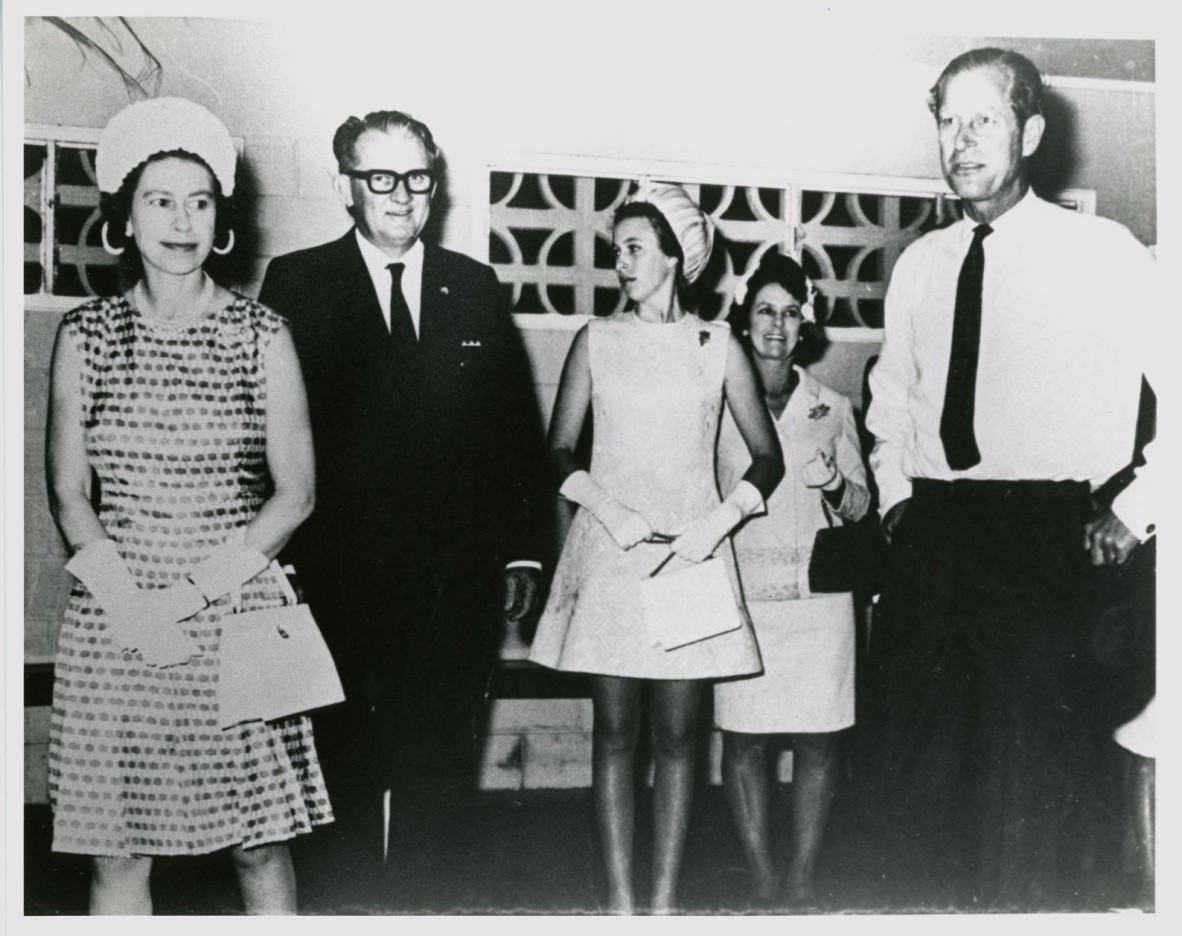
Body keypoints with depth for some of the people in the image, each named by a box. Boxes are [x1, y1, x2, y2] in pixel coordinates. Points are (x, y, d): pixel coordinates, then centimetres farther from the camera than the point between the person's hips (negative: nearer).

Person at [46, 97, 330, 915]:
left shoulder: (262, 334, 2)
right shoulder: (86, 335, 4)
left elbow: (294, 494, -1)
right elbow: (70, 496, 2)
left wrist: (191, 593, -10)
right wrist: (132, 605, -11)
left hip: (238, 615, -1)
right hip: (112, 624, 1)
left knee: (259, 843, 2)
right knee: (116, 850, 5)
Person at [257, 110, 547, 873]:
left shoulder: (475, 288, 11)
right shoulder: (297, 283, 2)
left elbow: (517, 429, 9)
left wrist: (523, 551, 5)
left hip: (457, 583, 2)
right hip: (337, 579, -2)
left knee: (440, 776, 8)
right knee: (341, 775, 6)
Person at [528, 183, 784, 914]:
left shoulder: (717, 345, 3)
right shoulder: (597, 339, 5)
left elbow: (768, 457, 5)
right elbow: (560, 451, 6)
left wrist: (720, 520, -10)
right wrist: (608, 509, -10)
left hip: (692, 551, 0)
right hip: (610, 549, 1)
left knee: (677, 732, 2)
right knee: (615, 729, 2)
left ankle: (667, 897, 10)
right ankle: (620, 898, 8)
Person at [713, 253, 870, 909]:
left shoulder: (832, 409, 9)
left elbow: (860, 505, 11)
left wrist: (834, 483, -8)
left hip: (817, 591, 1)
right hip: (741, 590, -1)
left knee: (816, 738, 1)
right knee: (743, 735, 0)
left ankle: (801, 880, 12)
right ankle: (762, 880, 11)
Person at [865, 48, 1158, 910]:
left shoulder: (1102, 253, -3)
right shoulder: (919, 264, 12)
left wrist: (1134, 513, -5)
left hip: (1041, 534, -5)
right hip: (930, 531, 5)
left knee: (1023, 773, -2)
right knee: (916, 761, 11)